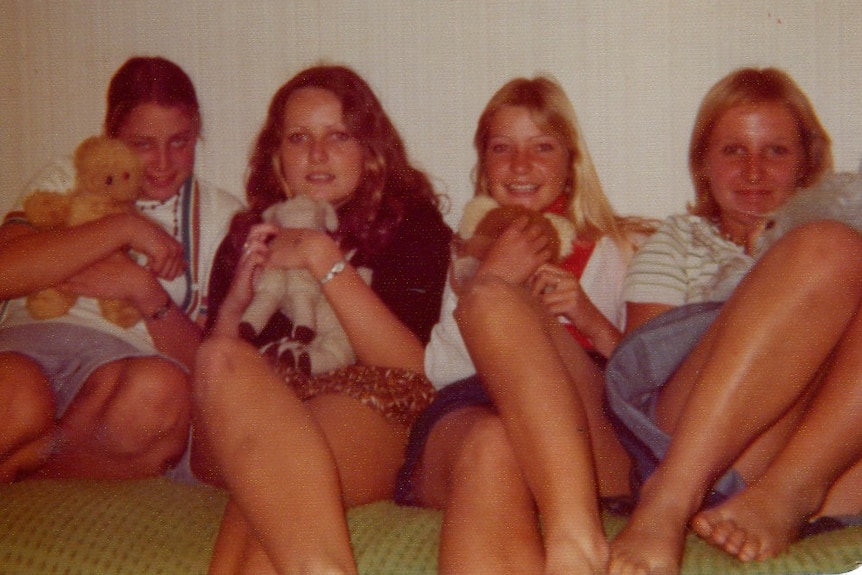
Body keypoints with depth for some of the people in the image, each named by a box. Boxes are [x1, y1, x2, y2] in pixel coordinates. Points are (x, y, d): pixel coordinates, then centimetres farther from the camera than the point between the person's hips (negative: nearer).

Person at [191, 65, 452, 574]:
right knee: (224, 358, -34)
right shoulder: (249, 235, 22)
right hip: (238, 444, 3)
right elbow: (207, 375, 18)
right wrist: (233, 307, -1)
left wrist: (324, 258, -6)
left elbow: (409, 370, -3)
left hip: (365, 419, -3)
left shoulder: (411, 223, 14)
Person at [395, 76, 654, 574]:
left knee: (493, 301, -32)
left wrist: (595, 324, -4)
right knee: (491, 446, -40)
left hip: (593, 447, -1)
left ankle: (575, 534, -53)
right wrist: (484, 279, 1)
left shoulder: (625, 248, 28)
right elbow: (431, 373, 14)